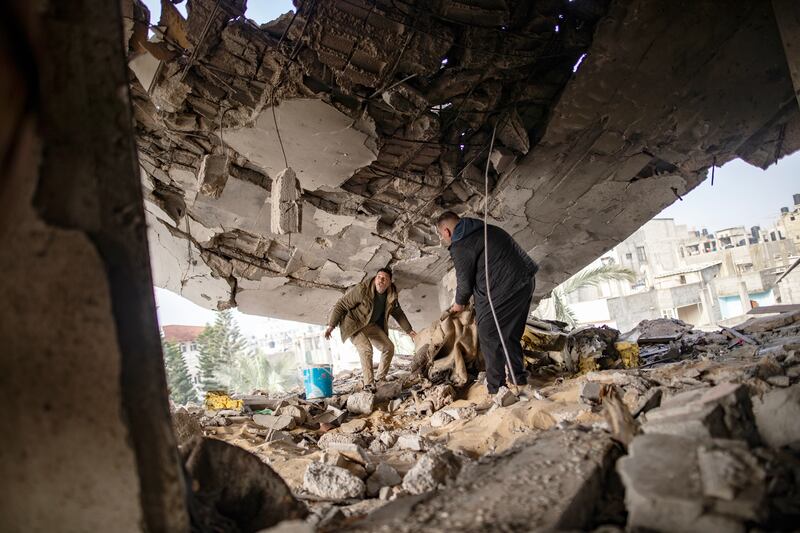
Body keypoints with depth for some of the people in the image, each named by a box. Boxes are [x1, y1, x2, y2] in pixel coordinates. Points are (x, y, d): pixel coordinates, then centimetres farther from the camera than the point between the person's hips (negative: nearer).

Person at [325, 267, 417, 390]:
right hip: (354, 324, -7)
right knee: (366, 349, -27)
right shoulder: (361, 289, -27)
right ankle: (368, 383, -22)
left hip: (372, 325, 7)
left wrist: (409, 330, 13)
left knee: (389, 347, 2)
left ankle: (381, 378, 15)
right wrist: (331, 325, -20)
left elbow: (398, 313, 11)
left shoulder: (391, 296, -7)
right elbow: (341, 305, -20)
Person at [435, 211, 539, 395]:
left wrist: (460, 303, 17)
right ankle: (519, 378, 28)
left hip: (503, 290, -9)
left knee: (489, 338, 2)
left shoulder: (460, 247, -10)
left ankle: (496, 388, 6)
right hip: (525, 282, 9)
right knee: (511, 335, 21)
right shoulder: (487, 230, 18)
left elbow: (464, 282, -4)